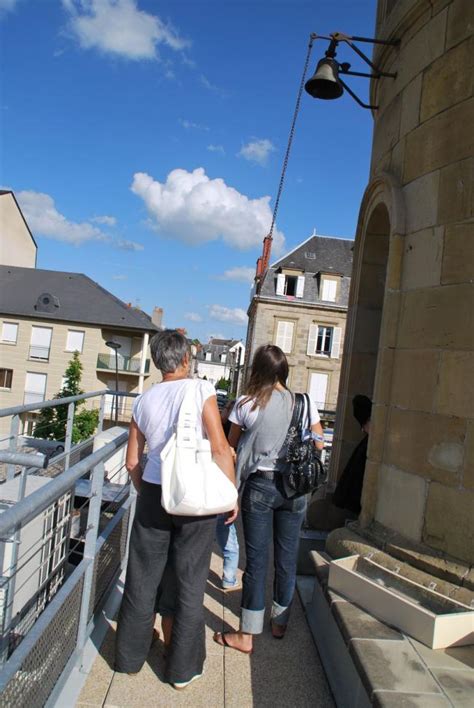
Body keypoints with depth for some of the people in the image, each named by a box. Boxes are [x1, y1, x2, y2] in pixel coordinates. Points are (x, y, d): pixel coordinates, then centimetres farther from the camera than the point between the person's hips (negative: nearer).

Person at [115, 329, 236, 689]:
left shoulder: (145, 400, 3)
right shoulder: (201, 389, -10)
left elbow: (132, 461, 8)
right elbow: (220, 448, -15)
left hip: (154, 496, 3)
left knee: (143, 578, 17)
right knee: (190, 583, 11)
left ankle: (130, 657, 33)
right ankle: (183, 668, 25)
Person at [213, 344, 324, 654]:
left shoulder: (246, 404, -7)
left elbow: (231, 445, 2)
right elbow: (319, 444, 6)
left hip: (259, 485, -2)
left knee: (257, 559, 6)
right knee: (287, 558, 16)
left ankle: (247, 635, 16)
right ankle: (280, 623, 33)